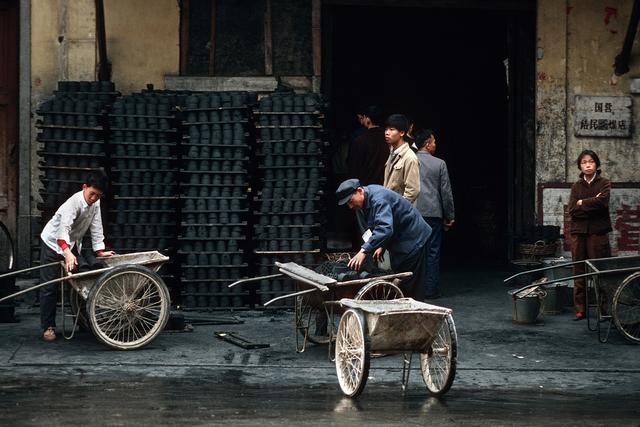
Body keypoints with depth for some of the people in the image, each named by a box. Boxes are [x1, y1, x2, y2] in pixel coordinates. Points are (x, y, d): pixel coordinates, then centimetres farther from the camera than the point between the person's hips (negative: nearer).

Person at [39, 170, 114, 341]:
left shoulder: (95, 203, -12)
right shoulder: (74, 202, -33)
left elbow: (96, 227, -5)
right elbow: (64, 228, -46)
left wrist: (100, 250, -11)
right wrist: (67, 253, -59)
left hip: (72, 244, 7)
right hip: (53, 243, -7)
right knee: (49, 287, -6)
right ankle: (48, 327, -1)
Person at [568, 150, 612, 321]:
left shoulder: (604, 184, 5)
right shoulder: (576, 186, 13)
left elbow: (602, 202, -15)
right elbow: (572, 211, 0)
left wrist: (582, 203, -4)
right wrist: (592, 204, -9)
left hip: (598, 232, -3)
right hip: (578, 232, 3)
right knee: (579, 271, 2)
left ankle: (604, 307, -3)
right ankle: (580, 309, 6)